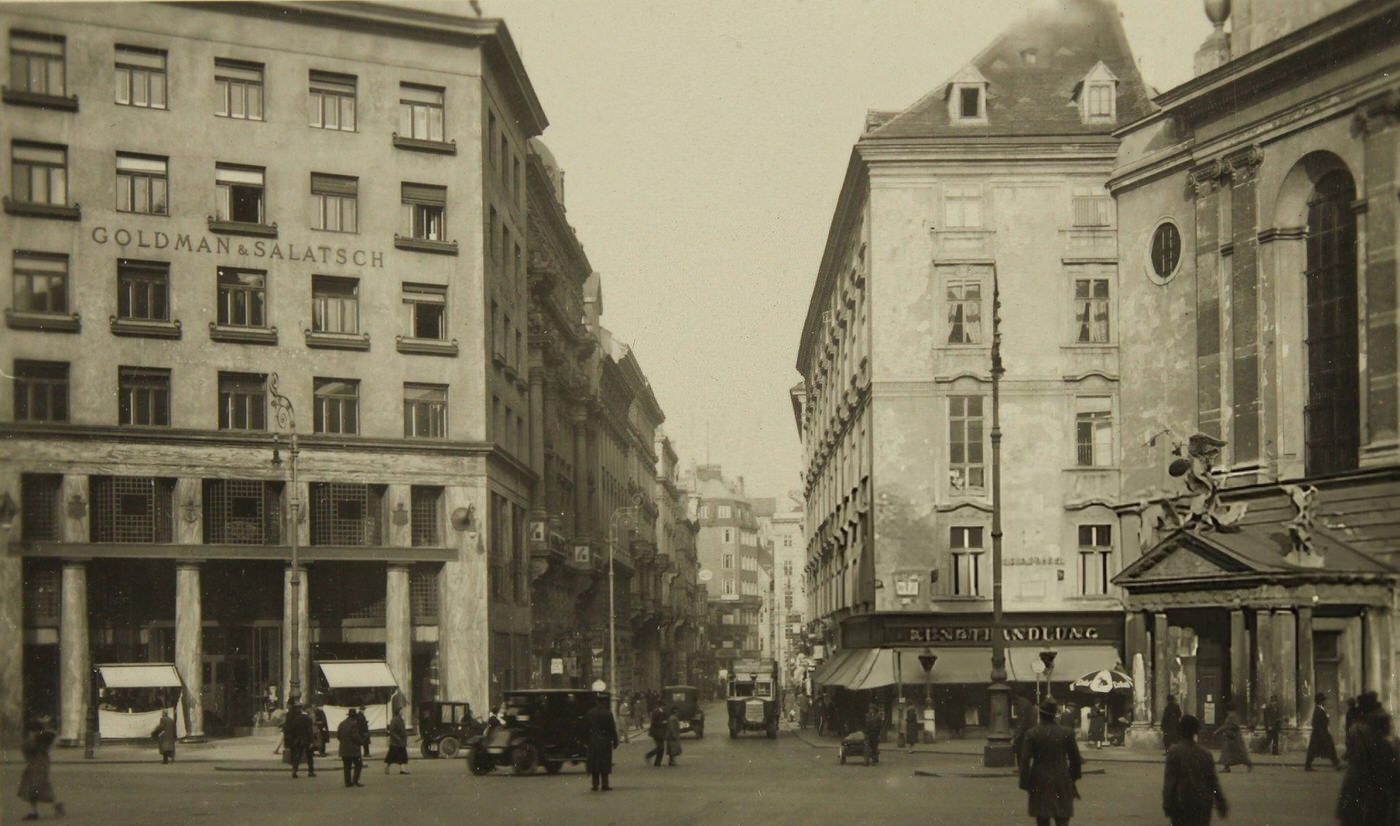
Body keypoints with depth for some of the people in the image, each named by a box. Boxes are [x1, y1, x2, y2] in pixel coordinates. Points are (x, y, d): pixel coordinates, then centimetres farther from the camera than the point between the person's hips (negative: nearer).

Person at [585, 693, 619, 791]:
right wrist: (615, 741, -2)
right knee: (605, 763, 2)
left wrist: (587, 741, 12)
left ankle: (595, 784, 8)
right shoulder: (608, 713, -9)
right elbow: (612, 729, -9)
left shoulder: (590, 713, 4)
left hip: (593, 741, 4)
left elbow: (587, 727, 6)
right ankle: (605, 784, 1)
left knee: (594, 763, 9)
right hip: (605, 741, -4)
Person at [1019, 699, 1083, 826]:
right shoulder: (1067, 733, -2)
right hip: (1062, 782, 1)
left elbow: (1025, 761, -9)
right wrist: (1074, 777, 20)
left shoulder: (1031, 734, -7)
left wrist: (1025, 784, -3)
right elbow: (1075, 759, 5)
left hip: (1040, 784, 0)